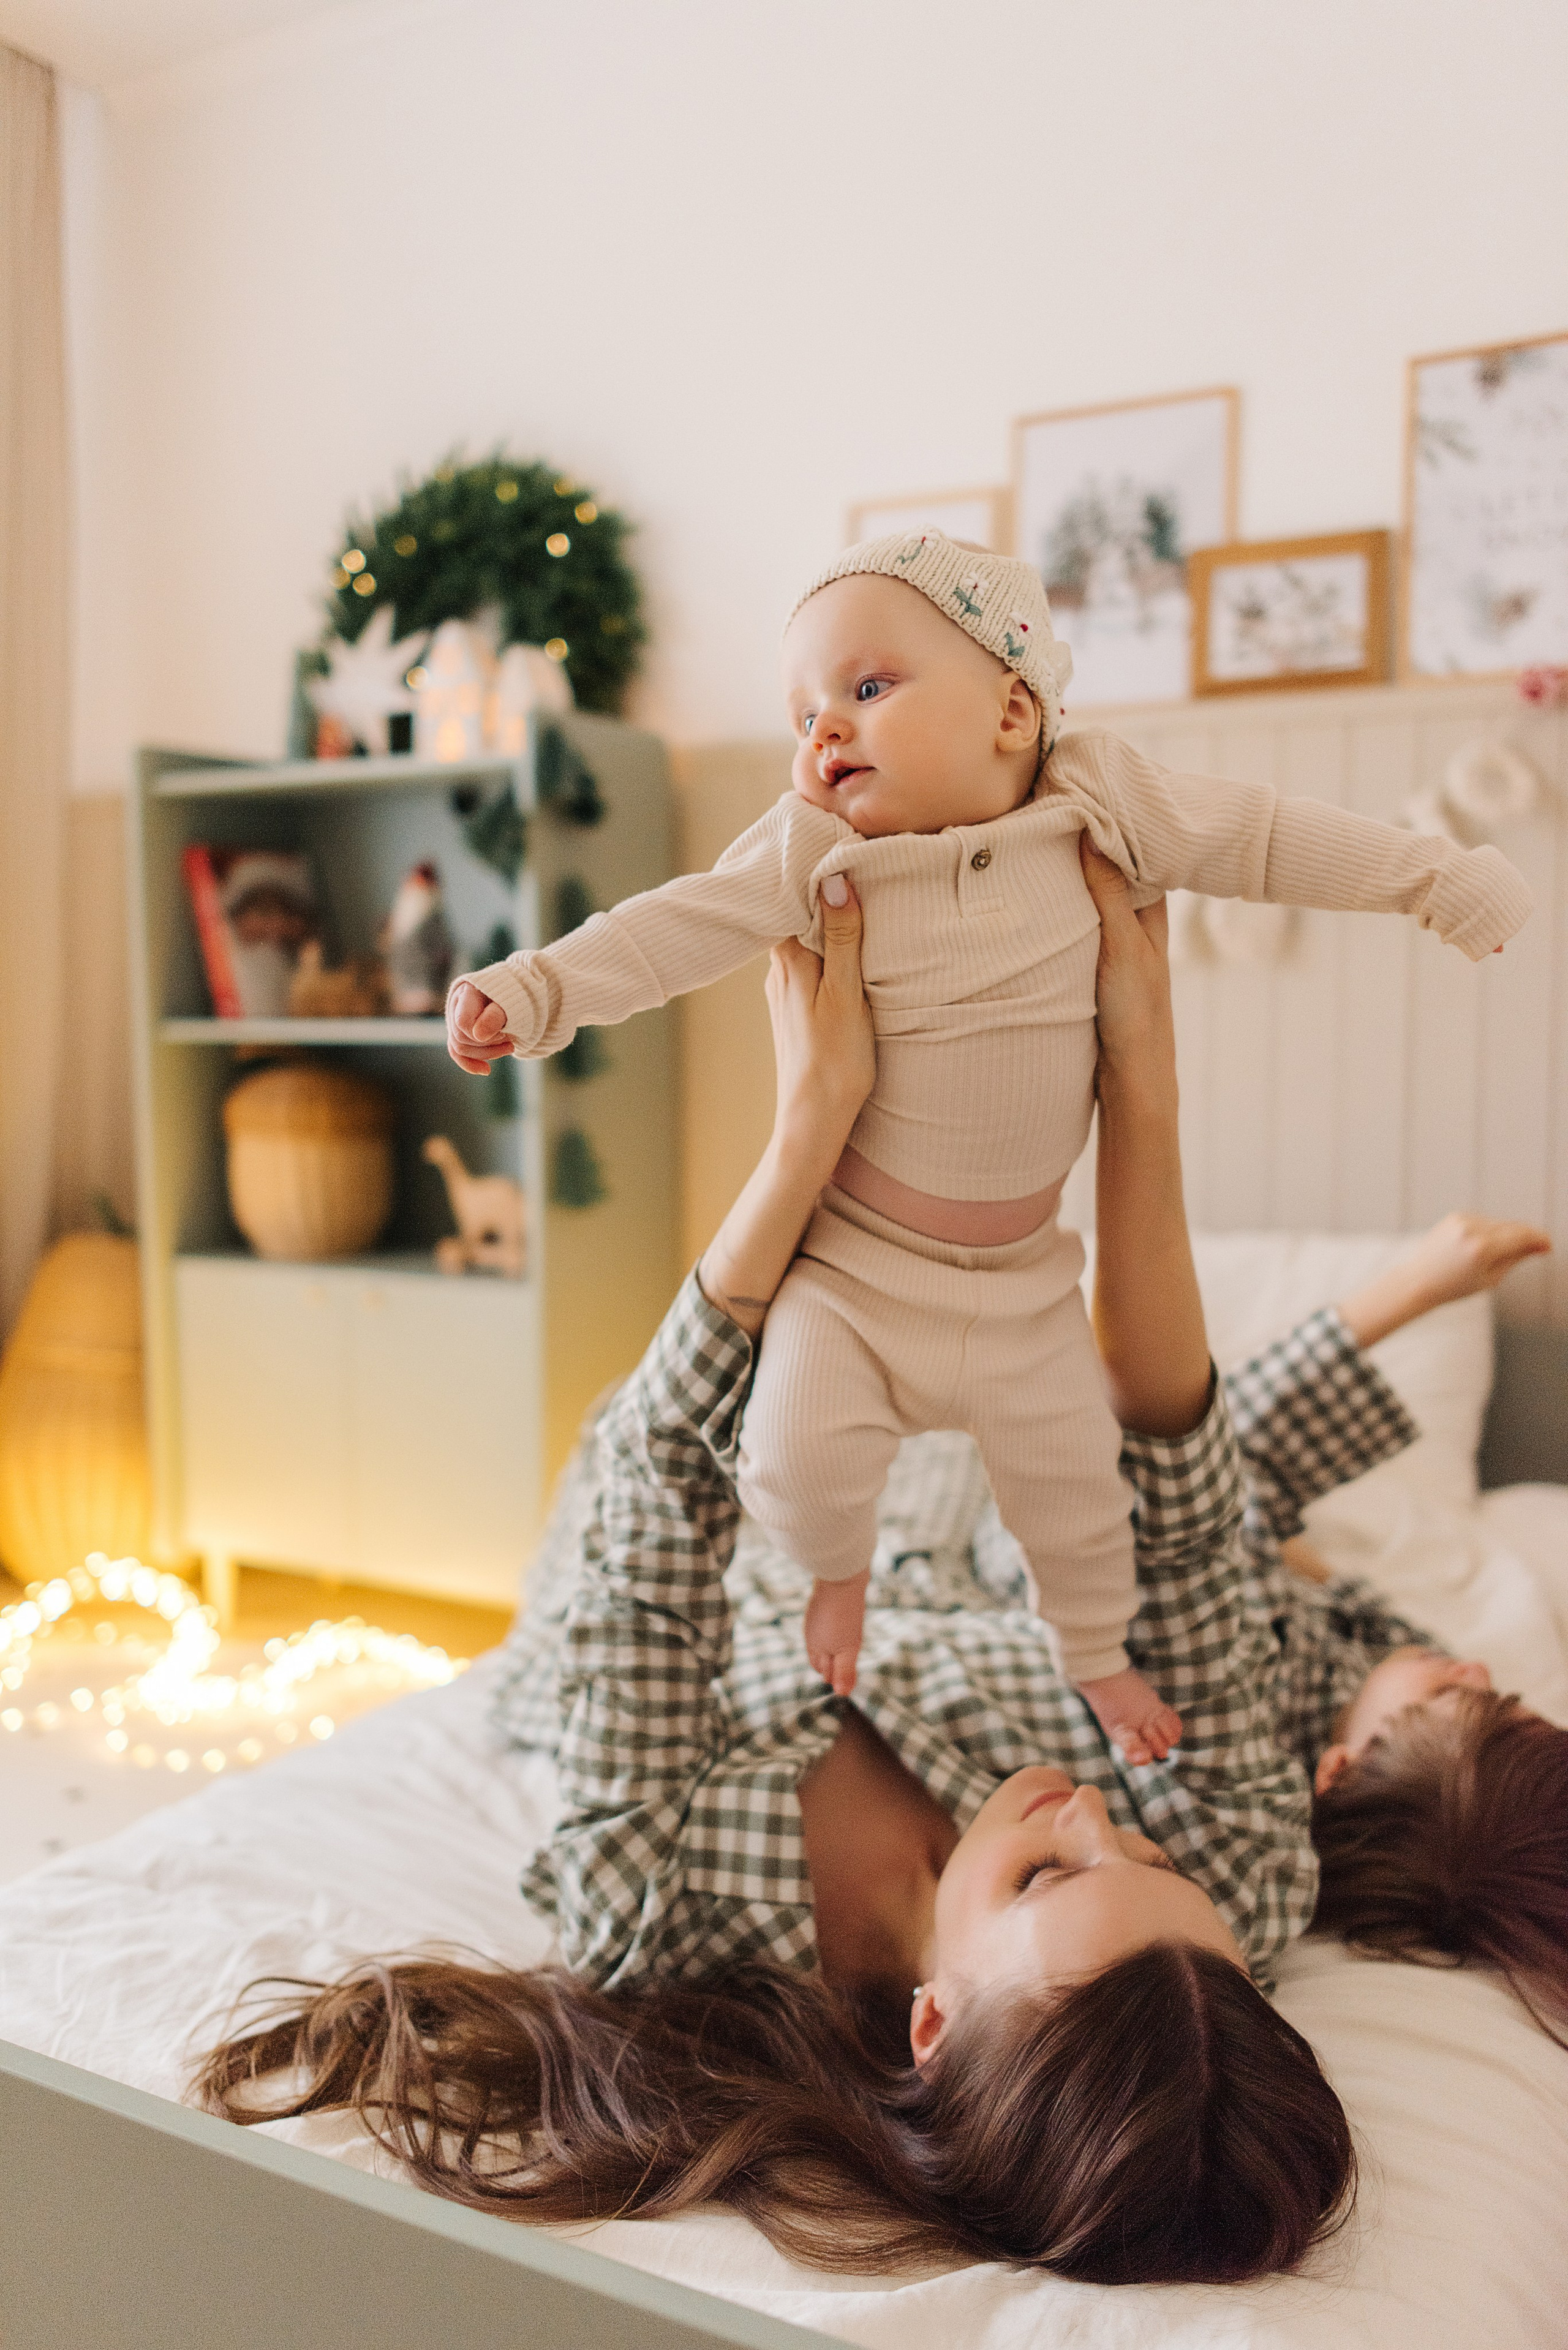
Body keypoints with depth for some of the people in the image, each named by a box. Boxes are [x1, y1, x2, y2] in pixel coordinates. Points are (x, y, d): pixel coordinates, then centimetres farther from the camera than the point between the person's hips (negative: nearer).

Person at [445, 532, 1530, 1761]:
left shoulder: (1097, 805, -8)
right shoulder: (814, 850, -13)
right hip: (856, 1249, -2)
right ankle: (839, 1568, 20)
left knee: (1070, 1469, 11)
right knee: (802, 1452, -17)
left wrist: (1438, 876, 2)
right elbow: (676, 925, -14)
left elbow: (1261, 836, 0)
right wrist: (536, 988, -25)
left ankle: (1100, 1654, 42)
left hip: (1023, 1264, 2)